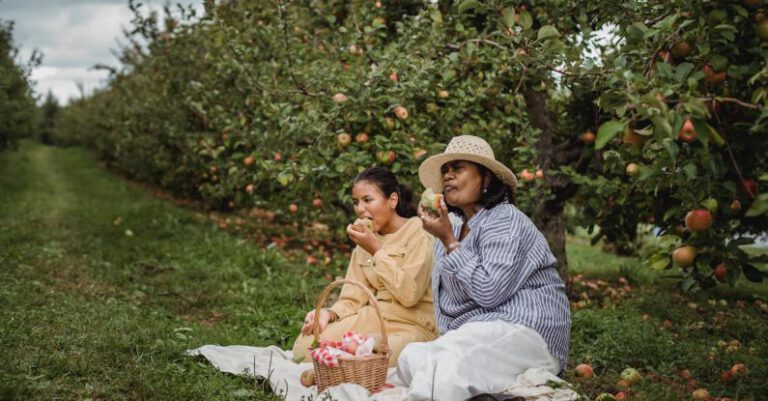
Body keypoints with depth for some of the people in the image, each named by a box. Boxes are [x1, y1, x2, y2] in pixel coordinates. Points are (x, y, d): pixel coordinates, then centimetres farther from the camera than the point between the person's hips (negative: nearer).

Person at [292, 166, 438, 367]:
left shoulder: (418, 233, -6)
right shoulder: (365, 240, 14)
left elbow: (409, 294, -19)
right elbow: (354, 298, 9)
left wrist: (377, 250, -13)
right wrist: (331, 313, -13)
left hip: (413, 325, -6)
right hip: (374, 318, 6)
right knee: (305, 345, -16)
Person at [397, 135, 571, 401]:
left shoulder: (505, 220, -9)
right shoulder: (456, 227, 15)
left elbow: (489, 292, -21)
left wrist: (448, 241, -16)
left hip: (523, 331, -8)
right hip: (473, 334, 8)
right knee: (411, 358, -19)